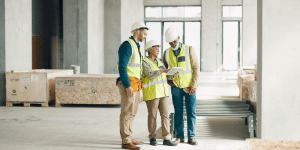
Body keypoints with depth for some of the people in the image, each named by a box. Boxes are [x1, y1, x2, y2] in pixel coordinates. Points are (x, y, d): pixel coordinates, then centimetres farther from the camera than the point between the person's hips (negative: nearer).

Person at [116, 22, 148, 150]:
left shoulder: (135, 46, 18)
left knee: (132, 112, 14)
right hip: (128, 84, -10)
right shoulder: (127, 45, -13)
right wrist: (128, 86, -24)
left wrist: (138, 85, 21)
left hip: (135, 85, 10)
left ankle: (129, 138, 23)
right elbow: (122, 66, -20)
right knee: (127, 112, -7)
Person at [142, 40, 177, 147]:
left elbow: (163, 75, 17)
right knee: (152, 116, 1)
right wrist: (163, 70, -28)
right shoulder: (145, 62, -7)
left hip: (162, 92, 6)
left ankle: (166, 139, 1)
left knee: (165, 115, 0)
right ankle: (152, 138, 15)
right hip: (151, 93, -6)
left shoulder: (158, 61, 16)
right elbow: (150, 75, -21)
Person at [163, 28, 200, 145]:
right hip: (176, 87, 2)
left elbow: (196, 68, -2)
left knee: (191, 112, -2)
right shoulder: (167, 53, 6)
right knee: (178, 112, 4)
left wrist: (194, 85, -11)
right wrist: (168, 80, -3)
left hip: (189, 87, -2)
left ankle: (191, 137, 5)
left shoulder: (189, 50, -1)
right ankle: (180, 136, 12)